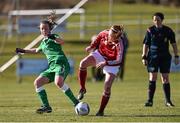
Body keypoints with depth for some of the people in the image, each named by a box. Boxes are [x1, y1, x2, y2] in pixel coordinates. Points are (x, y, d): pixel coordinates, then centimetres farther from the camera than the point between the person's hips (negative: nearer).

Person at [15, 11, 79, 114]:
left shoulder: (53, 37, 5)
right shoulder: (43, 42, 27)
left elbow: (61, 41, -18)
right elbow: (37, 50, 48)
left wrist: (54, 37, -37)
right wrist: (23, 51, 53)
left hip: (61, 63, -8)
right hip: (52, 66, 8)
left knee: (58, 82, -34)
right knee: (37, 82, -5)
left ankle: (75, 102, -26)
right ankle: (46, 106, -6)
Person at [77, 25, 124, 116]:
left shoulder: (119, 44, -31)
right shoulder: (103, 34, -20)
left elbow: (118, 60, -37)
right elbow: (96, 42, 2)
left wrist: (105, 63, -44)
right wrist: (91, 47, -16)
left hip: (112, 63, -3)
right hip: (100, 55, 3)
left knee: (107, 87, -11)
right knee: (83, 63, -25)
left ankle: (101, 111, 5)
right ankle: (82, 89, -10)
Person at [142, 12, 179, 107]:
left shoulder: (168, 31, 3)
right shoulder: (150, 30, 1)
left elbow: (173, 44, 8)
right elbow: (146, 45, 4)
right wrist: (144, 57, -2)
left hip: (165, 57, 1)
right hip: (152, 56, -1)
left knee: (165, 79, 1)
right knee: (152, 78, -7)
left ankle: (168, 101, 8)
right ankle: (150, 100, -4)